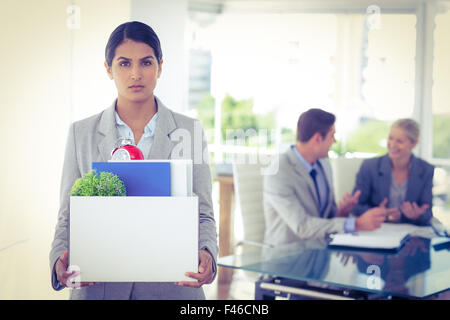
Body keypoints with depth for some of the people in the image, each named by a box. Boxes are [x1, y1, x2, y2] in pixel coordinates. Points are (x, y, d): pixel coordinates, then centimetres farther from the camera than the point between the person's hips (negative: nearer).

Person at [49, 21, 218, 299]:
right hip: (98, 288, 1)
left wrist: (207, 254, -18)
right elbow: (68, 217, 4)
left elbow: (203, 214, 2)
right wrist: (60, 260, -16)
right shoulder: (81, 133, 3)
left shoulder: (189, 131, 1)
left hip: (172, 287, 0)